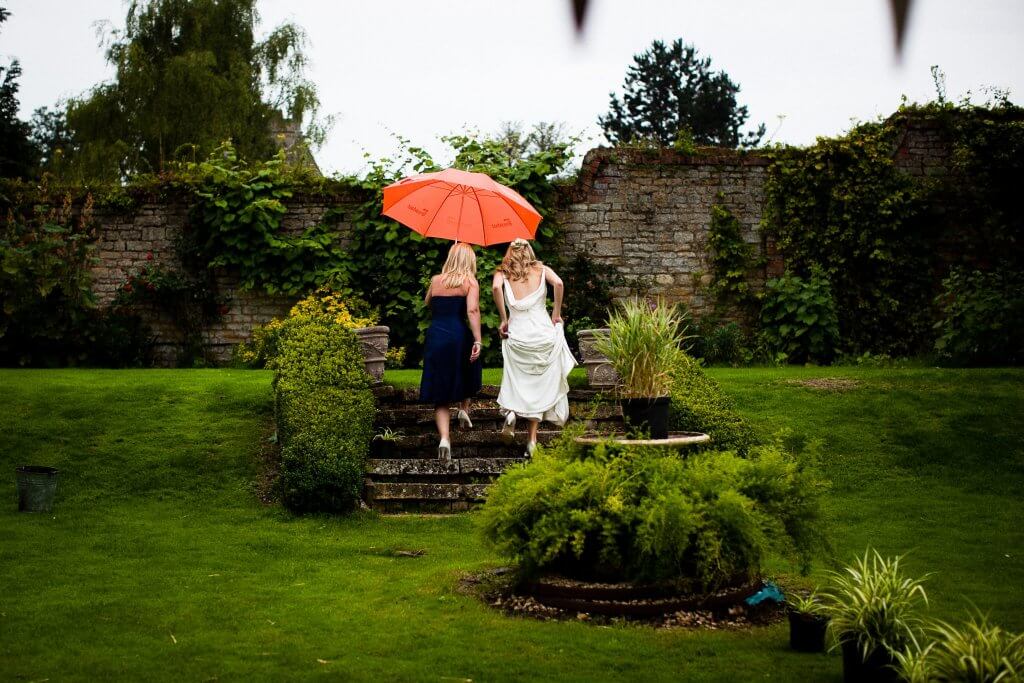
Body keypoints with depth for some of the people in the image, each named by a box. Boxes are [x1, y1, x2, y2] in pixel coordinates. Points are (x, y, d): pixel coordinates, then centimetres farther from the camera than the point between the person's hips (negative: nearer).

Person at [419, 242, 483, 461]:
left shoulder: (436, 280, 11)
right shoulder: (470, 282, 1)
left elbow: (427, 303, 27)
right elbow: (472, 310, -13)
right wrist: (477, 341, -17)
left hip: (435, 336, 2)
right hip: (459, 335, -2)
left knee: (440, 396, 3)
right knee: (464, 376, 32)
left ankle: (444, 437, -14)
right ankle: (464, 409, 16)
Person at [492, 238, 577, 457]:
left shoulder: (503, 273, 7)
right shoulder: (541, 270, 9)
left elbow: (495, 287, -14)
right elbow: (558, 283, -10)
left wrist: (504, 319, -6)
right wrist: (556, 313, -1)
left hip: (516, 334, 0)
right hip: (543, 331, 0)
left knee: (517, 381, 15)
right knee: (541, 384, 7)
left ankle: (511, 411, -17)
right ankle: (532, 440, 4)